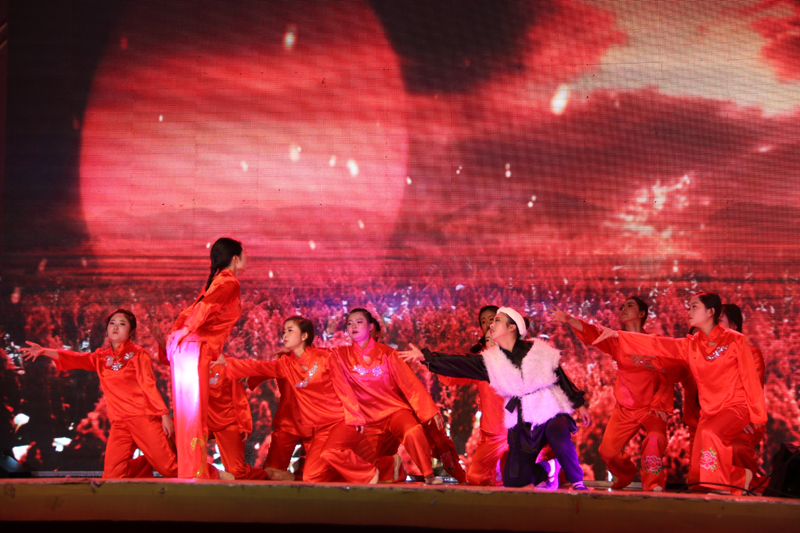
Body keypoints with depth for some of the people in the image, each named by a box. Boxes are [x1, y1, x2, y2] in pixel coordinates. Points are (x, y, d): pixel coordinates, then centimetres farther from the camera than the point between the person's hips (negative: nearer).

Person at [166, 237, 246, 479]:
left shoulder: (218, 281, 21)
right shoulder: (230, 283, -8)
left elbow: (190, 311, 21)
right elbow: (206, 305, -23)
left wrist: (176, 332, 16)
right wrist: (187, 330, -16)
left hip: (185, 348, 9)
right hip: (195, 350, -9)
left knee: (191, 412, 14)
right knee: (194, 413, -8)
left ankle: (200, 469, 22)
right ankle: (195, 472, -8)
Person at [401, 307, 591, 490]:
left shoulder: (539, 351, -4)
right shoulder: (491, 360, 4)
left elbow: (562, 379, 5)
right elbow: (457, 364, -1)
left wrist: (580, 405, 8)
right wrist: (425, 357, -9)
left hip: (550, 409, -4)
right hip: (522, 421, 4)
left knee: (559, 438, -39)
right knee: (512, 481, 0)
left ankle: (577, 483, -18)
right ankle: (543, 472, 29)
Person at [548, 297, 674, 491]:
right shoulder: (617, 342, 4)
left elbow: (667, 378, -2)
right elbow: (593, 334, -13)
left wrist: (660, 405, -11)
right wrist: (568, 319, -29)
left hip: (651, 409, -3)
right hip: (624, 409, 4)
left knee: (655, 439, -31)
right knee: (608, 451, 1)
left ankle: (654, 483, -12)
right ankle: (624, 476, 33)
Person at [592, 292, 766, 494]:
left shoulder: (735, 340, -4)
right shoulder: (691, 345, 8)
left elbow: (750, 379, -3)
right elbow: (658, 344, 3)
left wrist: (757, 416, -2)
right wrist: (618, 335, -3)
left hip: (736, 407, -6)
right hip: (709, 410, 6)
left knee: (710, 434, -33)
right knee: (699, 469, -3)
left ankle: (721, 490, -25)